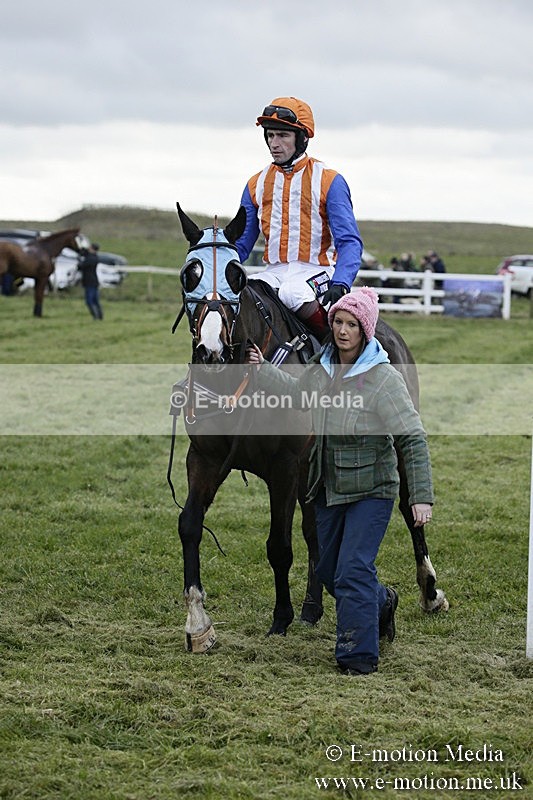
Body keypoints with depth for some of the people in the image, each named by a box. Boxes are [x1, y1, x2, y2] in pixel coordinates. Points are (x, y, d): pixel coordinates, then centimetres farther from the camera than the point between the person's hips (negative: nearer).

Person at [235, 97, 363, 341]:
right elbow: (240, 244, 15)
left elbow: (349, 241, -7)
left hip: (316, 271, -4)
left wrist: (340, 284, -25)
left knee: (293, 293, -37)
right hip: (274, 271, 4)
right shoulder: (257, 185, 12)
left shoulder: (329, 181, -2)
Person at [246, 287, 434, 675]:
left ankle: (360, 656, 0)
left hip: (371, 489, -7)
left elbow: (413, 440, -19)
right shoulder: (322, 367, 0)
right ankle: (381, 601, 45)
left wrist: (422, 496, -24)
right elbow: (294, 393, 24)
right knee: (328, 570, 18)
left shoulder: (384, 378, -18)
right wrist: (261, 368, 10)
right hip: (329, 487, 7)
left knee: (353, 570, -12)